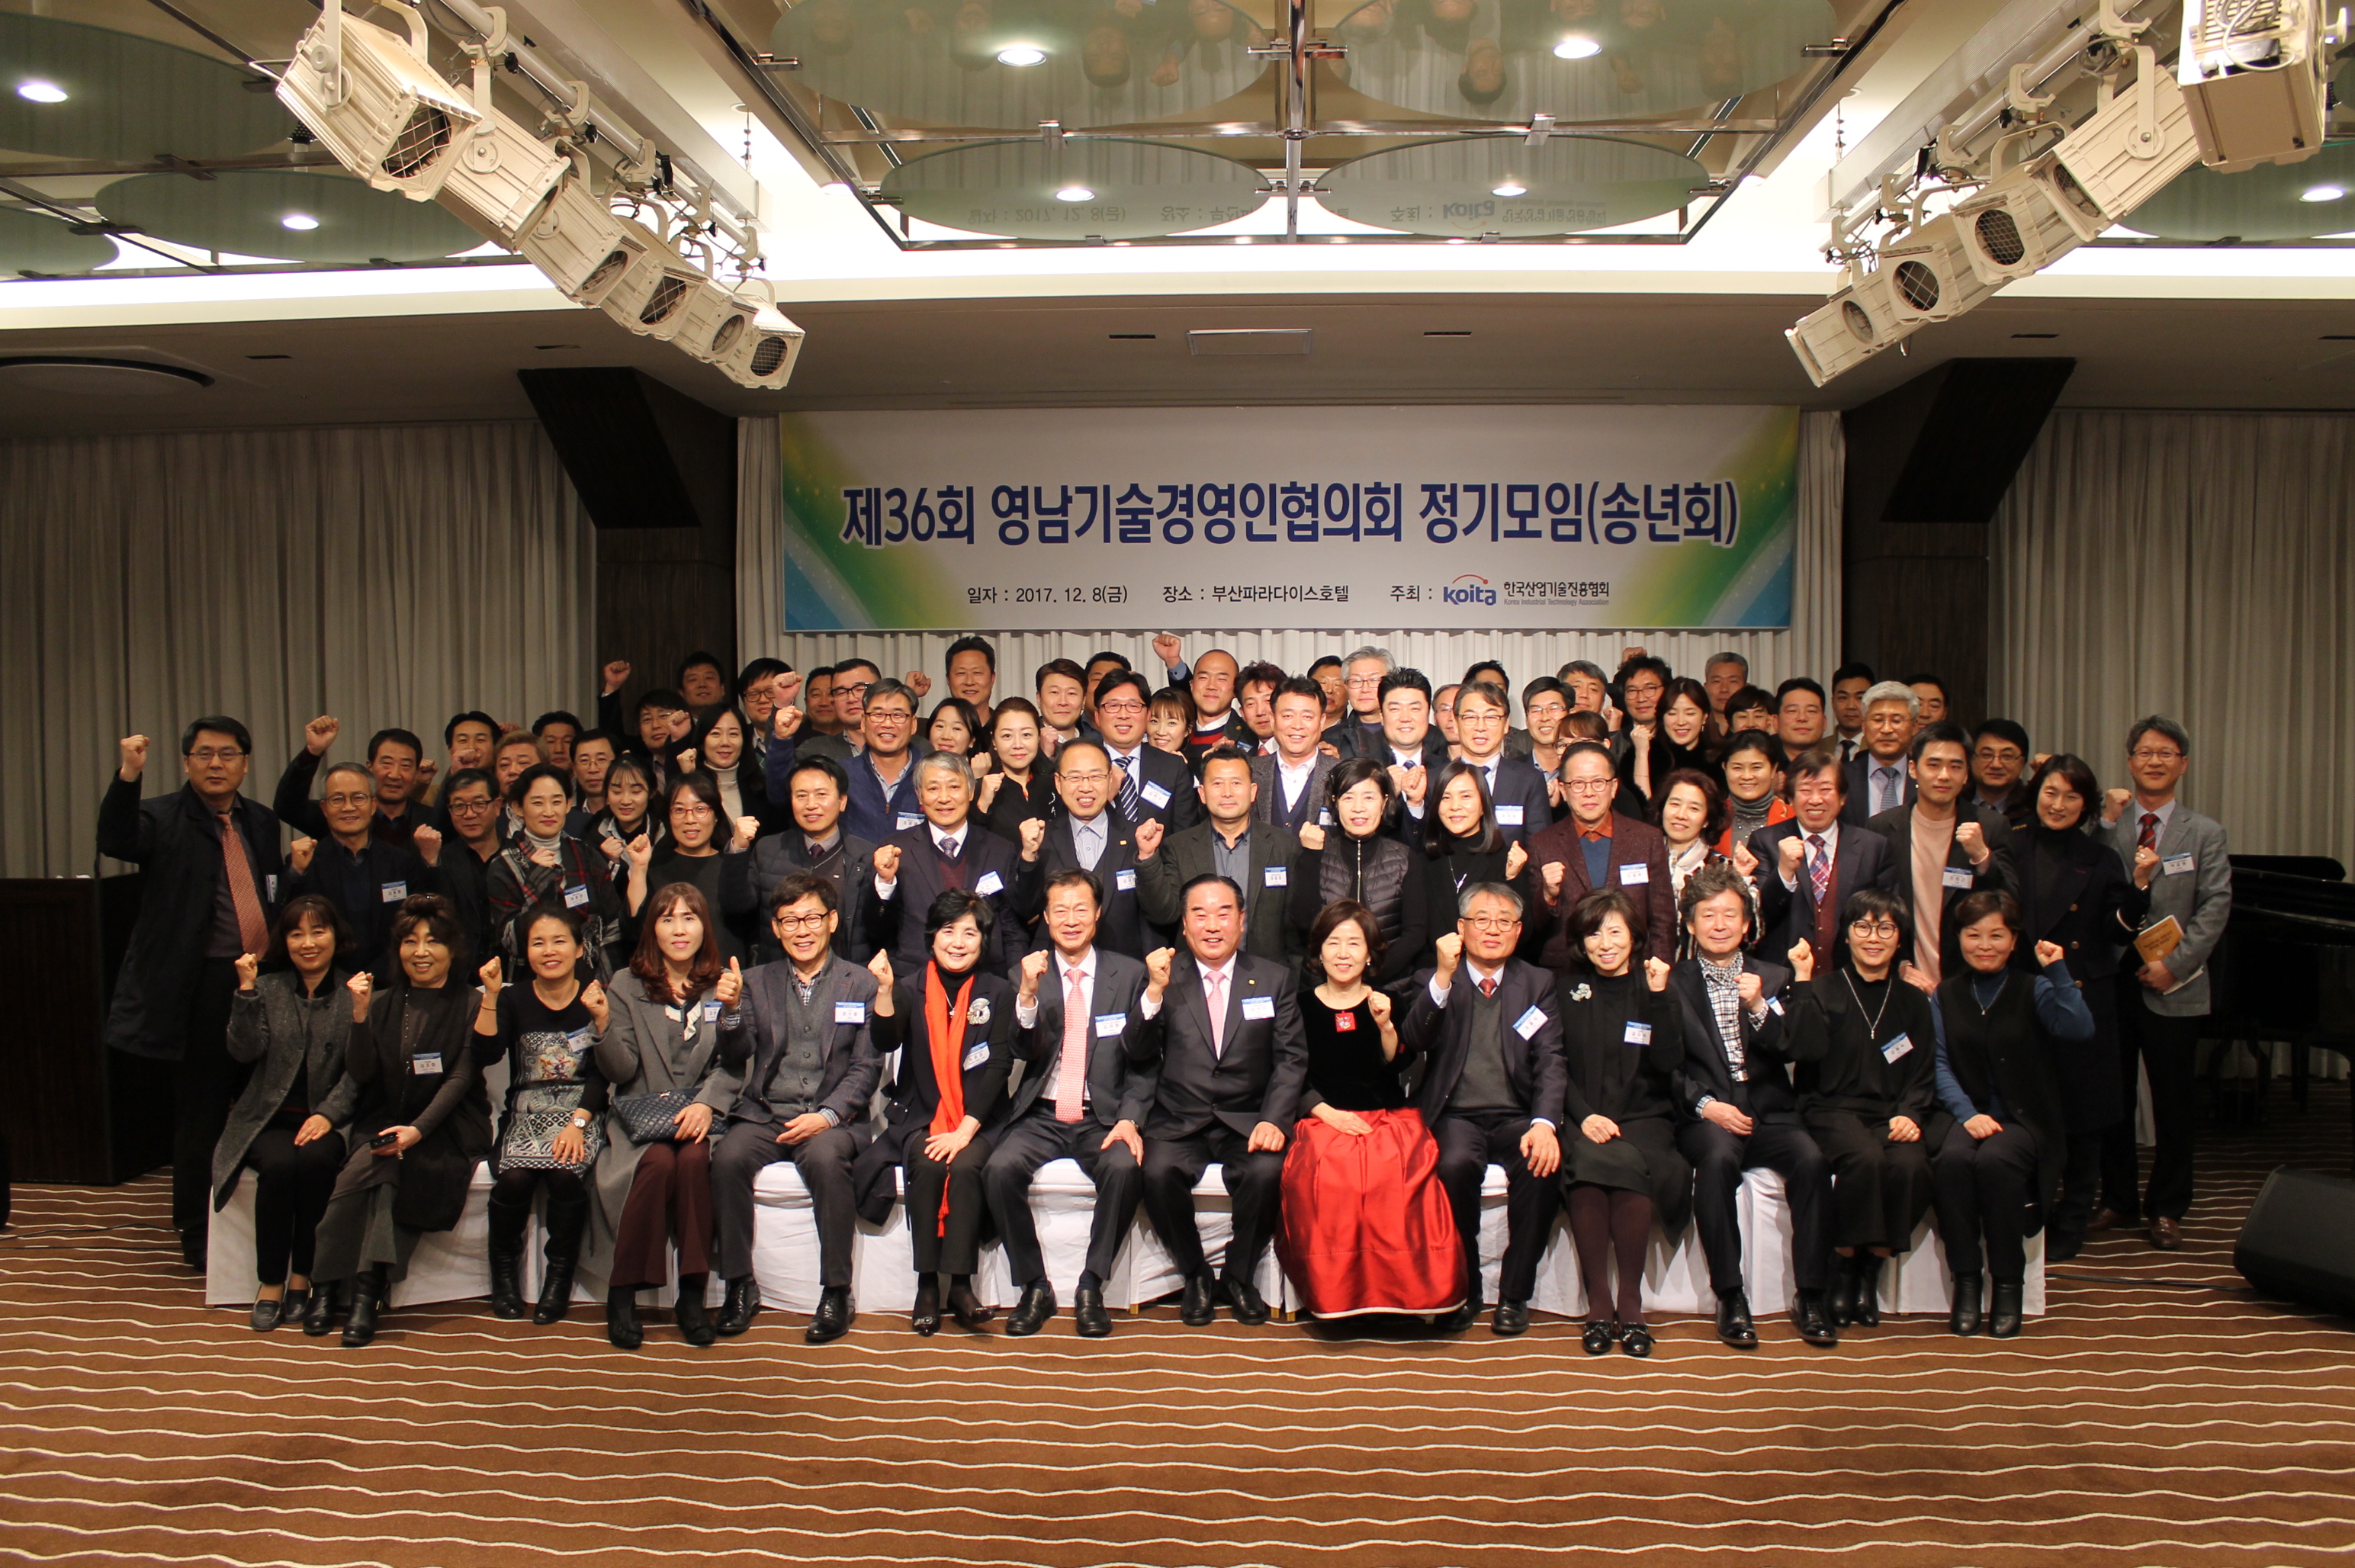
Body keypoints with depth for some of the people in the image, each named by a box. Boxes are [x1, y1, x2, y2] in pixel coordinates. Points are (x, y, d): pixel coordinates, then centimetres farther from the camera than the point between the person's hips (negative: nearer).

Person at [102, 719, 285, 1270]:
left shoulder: (262, 822, 13)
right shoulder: (163, 818, -2)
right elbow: (115, 842, -23)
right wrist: (128, 775, -34)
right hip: (201, 989, -4)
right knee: (200, 1111, 4)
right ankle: (196, 1231, 19)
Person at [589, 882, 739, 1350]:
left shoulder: (724, 984, 8)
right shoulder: (627, 986, 8)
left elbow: (732, 1065, 1)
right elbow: (620, 1072, 1)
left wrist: (706, 1104, -18)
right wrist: (604, 1025, -16)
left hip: (702, 1111, 0)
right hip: (641, 1113, 0)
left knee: (694, 1159, -31)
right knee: (658, 1162, -30)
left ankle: (693, 1293, -19)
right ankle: (621, 1293, -15)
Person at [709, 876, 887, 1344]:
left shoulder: (861, 983, 7)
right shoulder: (757, 983, 15)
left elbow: (867, 1068, 0)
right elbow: (735, 1061, 6)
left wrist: (826, 1116, -15)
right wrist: (731, 1010, -12)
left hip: (834, 1117, -2)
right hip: (764, 1112, 3)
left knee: (825, 1158, -34)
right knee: (728, 1158, -28)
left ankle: (836, 1292, -21)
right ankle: (740, 1285, -13)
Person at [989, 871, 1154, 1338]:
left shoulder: (1129, 973, 7)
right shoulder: (1027, 974, 8)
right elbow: (1025, 1052, -4)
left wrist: (1130, 1119, -11)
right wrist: (1028, 994, -21)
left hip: (1103, 1119, -1)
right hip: (1040, 1117, 1)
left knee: (1125, 1167, -31)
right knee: (1001, 1168, -28)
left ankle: (1091, 1287, -13)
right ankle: (1035, 1287, -8)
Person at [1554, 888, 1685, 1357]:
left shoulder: (1656, 987, 10)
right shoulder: (1565, 988, 12)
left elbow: (1668, 1061, -3)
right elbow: (1556, 1065, 5)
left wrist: (1658, 997, -12)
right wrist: (1584, 1115, -10)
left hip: (1644, 1117, 0)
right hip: (1581, 1118, 0)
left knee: (1627, 1161, -33)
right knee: (1586, 1162, -33)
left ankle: (1630, 1302, -21)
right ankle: (1597, 1303, -23)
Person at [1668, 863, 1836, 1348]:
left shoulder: (1774, 978, 16)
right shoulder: (1672, 984, 9)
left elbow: (1789, 1050, 2)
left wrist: (1758, 1007, -15)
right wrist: (1705, 1105, -14)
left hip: (1769, 1112, 2)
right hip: (1704, 1113, -2)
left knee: (1812, 1159, -28)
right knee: (1718, 1157, -35)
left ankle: (1811, 1297, -17)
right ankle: (1730, 1298, -25)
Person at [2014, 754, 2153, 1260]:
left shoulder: (2100, 861, 4)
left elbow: (2120, 932, -2)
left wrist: (2140, 884, -15)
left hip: (2082, 1003, 0)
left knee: (2081, 1114, 5)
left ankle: (2070, 1226, 18)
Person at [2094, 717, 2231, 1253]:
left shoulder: (2205, 833, 4)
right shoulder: (2105, 825, 5)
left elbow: (2215, 906, -4)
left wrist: (2174, 962, -14)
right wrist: (2108, 822, -15)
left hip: (2172, 987, -1)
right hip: (2110, 980, 1)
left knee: (2172, 1102, 6)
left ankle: (2166, 1209, 19)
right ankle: (2118, 1200, 23)